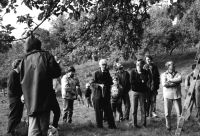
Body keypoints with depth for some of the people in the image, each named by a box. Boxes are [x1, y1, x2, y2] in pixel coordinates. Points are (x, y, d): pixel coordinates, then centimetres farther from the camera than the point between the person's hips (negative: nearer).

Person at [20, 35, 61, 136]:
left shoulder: (25, 59, 5)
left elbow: (22, 80, 9)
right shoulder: (46, 56, -3)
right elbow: (57, 73, -1)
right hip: (44, 98, -2)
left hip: (30, 99, 2)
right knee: (44, 127, 7)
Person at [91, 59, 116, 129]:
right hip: (97, 95, -2)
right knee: (98, 111, 2)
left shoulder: (107, 73, 11)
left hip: (106, 95, 2)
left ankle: (111, 125, 5)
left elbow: (110, 83, 18)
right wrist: (99, 85, -19)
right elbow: (93, 83, -4)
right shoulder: (96, 73, 2)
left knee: (108, 110, -2)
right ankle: (99, 125, 13)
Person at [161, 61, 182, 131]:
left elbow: (180, 79, -14)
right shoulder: (164, 74, 5)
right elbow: (164, 84, -12)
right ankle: (168, 126, 18)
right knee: (167, 113, 3)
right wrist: (175, 83, -9)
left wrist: (170, 80, -13)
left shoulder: (177, 74, 9)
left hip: (177, 95, 1)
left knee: (179, 112, 0)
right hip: (168, 95, -1)